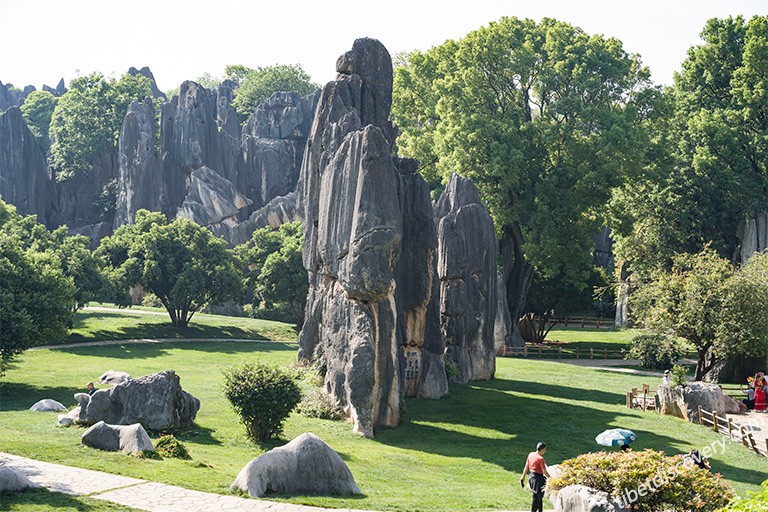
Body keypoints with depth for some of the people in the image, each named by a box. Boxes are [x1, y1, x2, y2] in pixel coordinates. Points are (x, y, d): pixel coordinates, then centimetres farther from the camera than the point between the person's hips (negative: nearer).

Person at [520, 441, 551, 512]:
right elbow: (545, 472, -17)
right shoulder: (540, 459, -19)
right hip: (538, 478, -8)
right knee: (536, 498, 1)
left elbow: (526, 467, 9)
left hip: (532, 476, 8)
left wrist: (523, 477, 17)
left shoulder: (530, 454, 2)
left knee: (539, 496, 20)